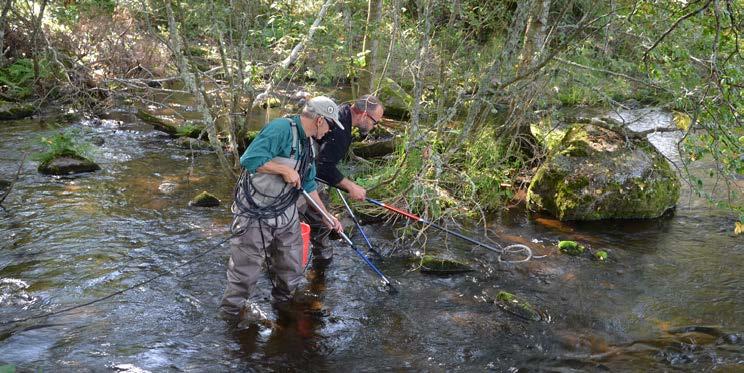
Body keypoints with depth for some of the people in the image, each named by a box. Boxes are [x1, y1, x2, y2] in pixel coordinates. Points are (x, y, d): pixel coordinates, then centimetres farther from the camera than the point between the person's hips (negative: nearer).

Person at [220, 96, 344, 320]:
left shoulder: (307, 144, 10)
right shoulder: (282, 128, -21)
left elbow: (308, 185, 19)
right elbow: (249, 159, -31)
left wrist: (327, 216, 21)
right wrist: (285, 170, -24)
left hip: (286, 213, 9)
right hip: (256, 215, -8)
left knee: (291, 266, 18)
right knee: (246, 265, 6)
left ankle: (284, 301, 40)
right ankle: (232, 309, 26)